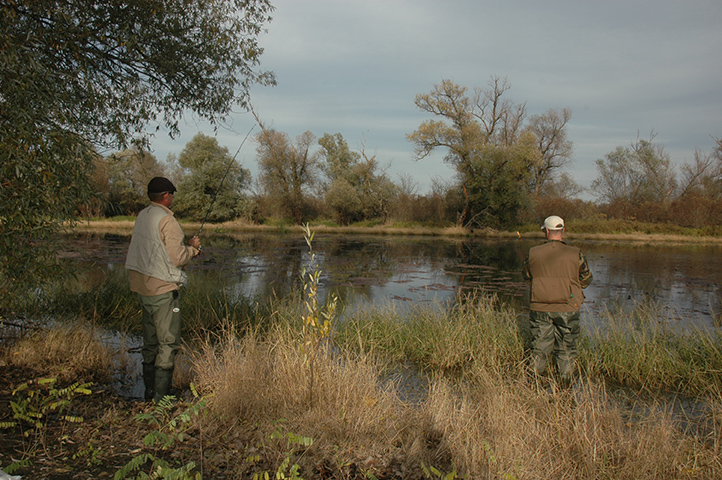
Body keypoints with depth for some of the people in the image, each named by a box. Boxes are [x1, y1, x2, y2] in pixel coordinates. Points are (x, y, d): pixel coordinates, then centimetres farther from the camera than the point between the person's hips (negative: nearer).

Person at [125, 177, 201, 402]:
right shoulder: (167, 220, -15)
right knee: (168, 342, -2)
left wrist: (185, 248, 13)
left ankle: (150, 393, 25)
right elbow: (178, 258, -18)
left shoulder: (142, 216, 10)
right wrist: (192, 248, 1)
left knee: (150, 342, 16)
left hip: (143, 286, 9)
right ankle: (160, 398, 1)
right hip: (163, 290, -9)